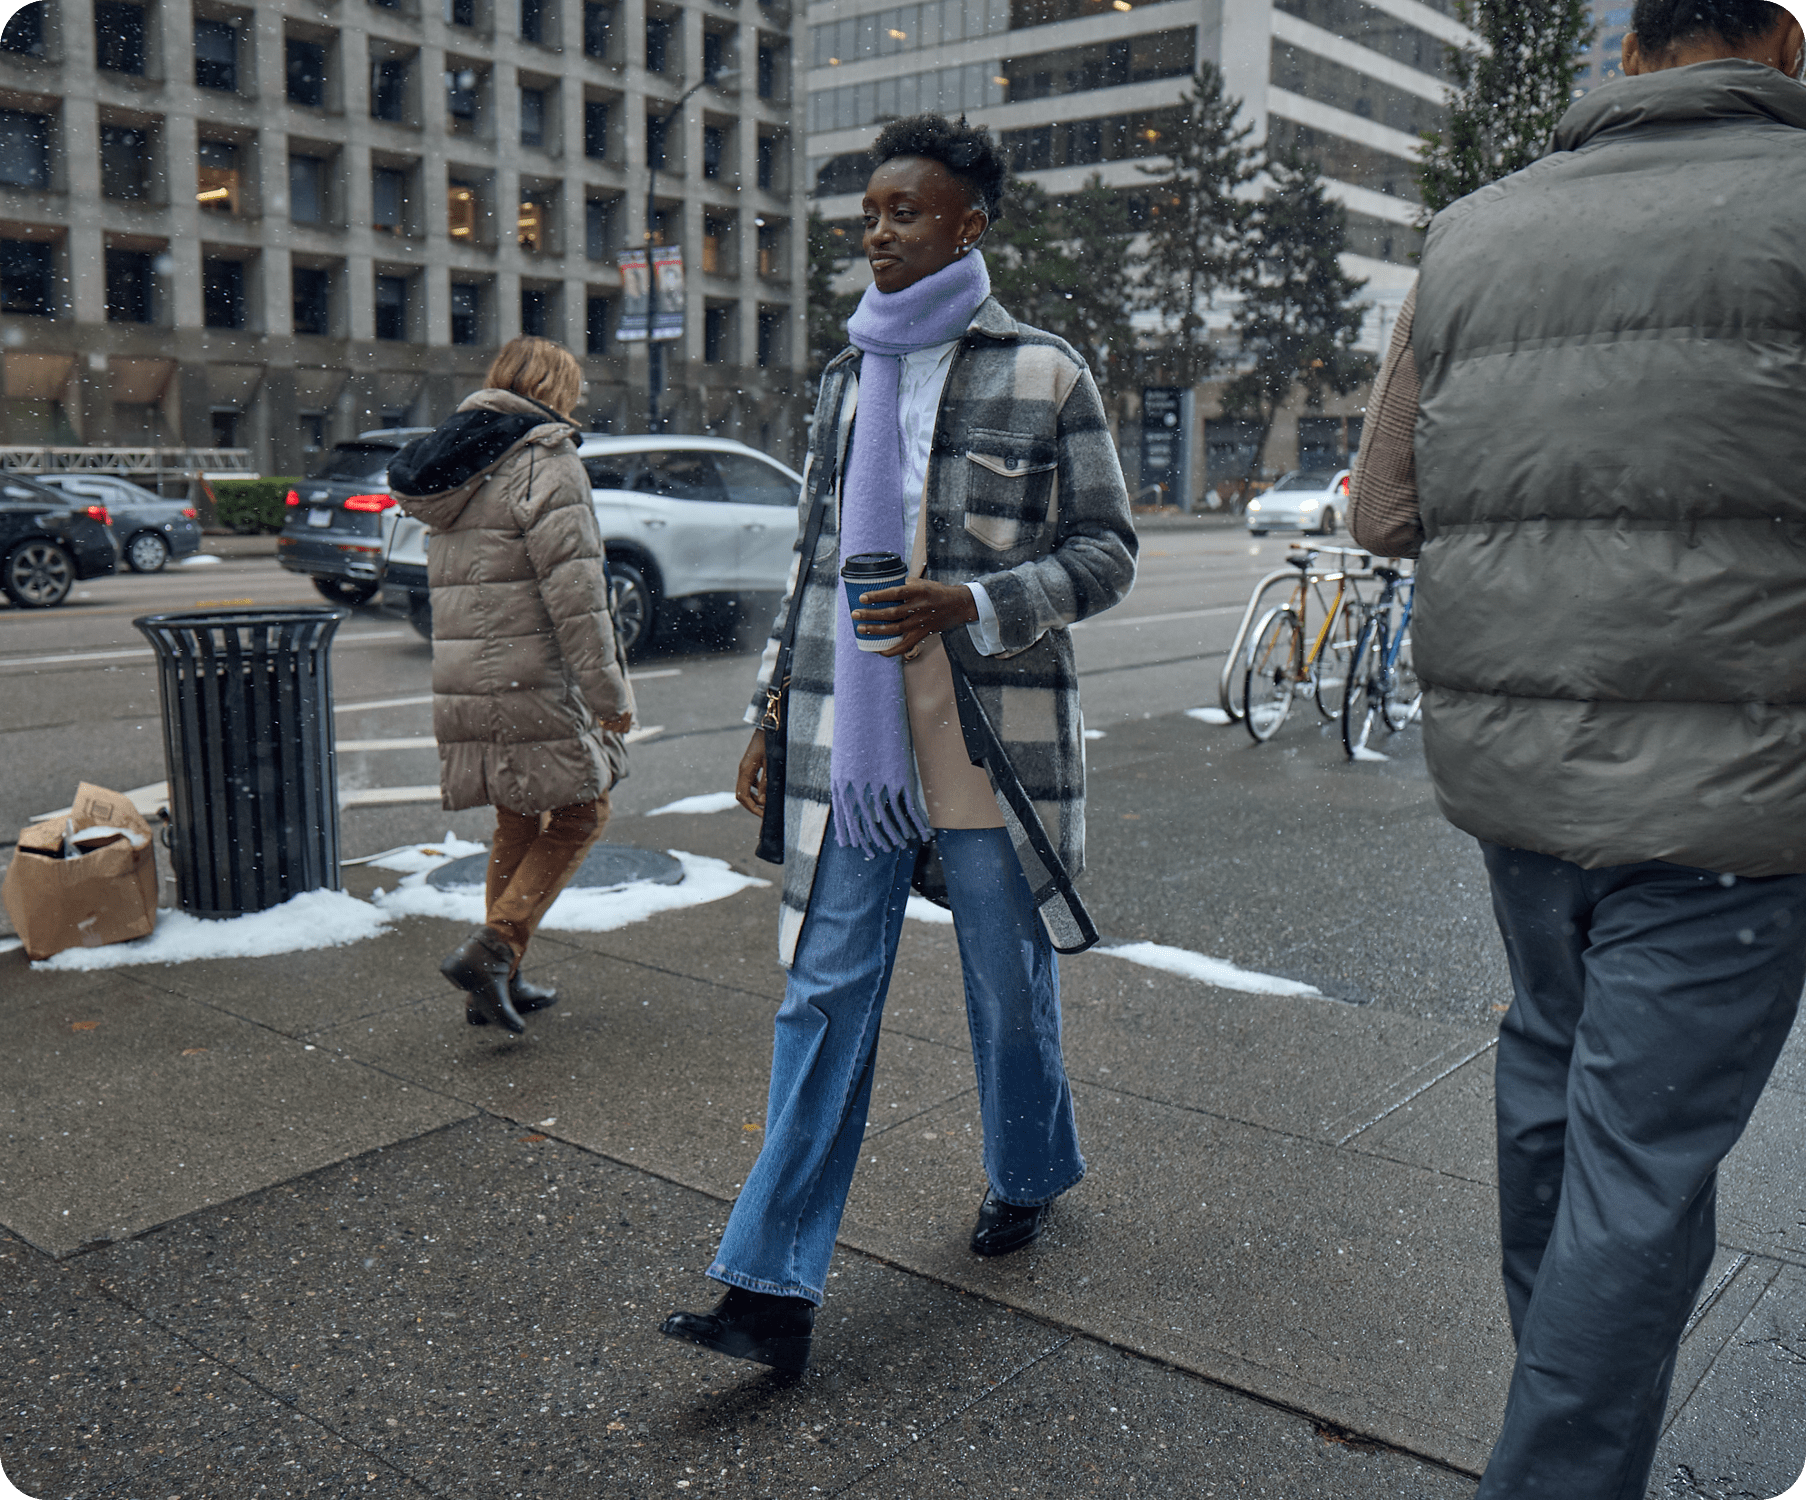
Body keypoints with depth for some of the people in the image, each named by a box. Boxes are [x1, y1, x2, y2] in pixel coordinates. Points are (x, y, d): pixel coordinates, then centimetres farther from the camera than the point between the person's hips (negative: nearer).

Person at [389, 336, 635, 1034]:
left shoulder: (457, 469, 17)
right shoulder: (547, 464, -10)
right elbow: (573, 591, -16)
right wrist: (609, 690, -13)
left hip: (463, 681, 8)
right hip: (532, 682, -8)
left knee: (517, 823, 17)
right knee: (580, 813, 5)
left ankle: (498, 982, 20)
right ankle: (488, 948, -6)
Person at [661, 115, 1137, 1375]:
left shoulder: (1046, 376, -1)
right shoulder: (848, 379, 14)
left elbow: (1109, 552, -2)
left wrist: (974, 602, -18)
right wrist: (773, 714, 14)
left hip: (994, 742, -3)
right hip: (854, 740, 4)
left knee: (1011, 989, 12)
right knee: (826, 996, -1)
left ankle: (1031, 1176, 40)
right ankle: (775, 1287, 2)